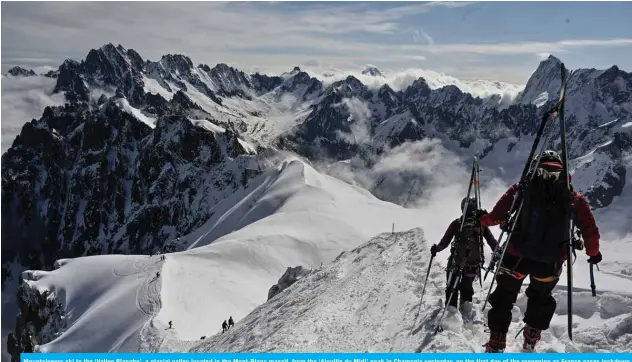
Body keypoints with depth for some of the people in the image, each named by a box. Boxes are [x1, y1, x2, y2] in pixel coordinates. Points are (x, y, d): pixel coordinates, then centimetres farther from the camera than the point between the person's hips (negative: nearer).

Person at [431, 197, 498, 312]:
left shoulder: (456, 223, -8)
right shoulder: (481, 223, -3)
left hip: (456, 262, -2)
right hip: (474, 264, 2)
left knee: (451, 288, 11)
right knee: (467, 287, 22)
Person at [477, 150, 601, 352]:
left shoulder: (523, 187, 1)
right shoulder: (573, 195, 6)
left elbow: (498, 215, -4)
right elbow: (589, 229, 6)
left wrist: (483, 219, 17)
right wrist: (593, 252, 23)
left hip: (517, 255, -1)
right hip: (551, 261, 2)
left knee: (504, 296, 17)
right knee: (540, 298, 29)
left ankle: (496, 345, 15)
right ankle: (530, 342, 32)